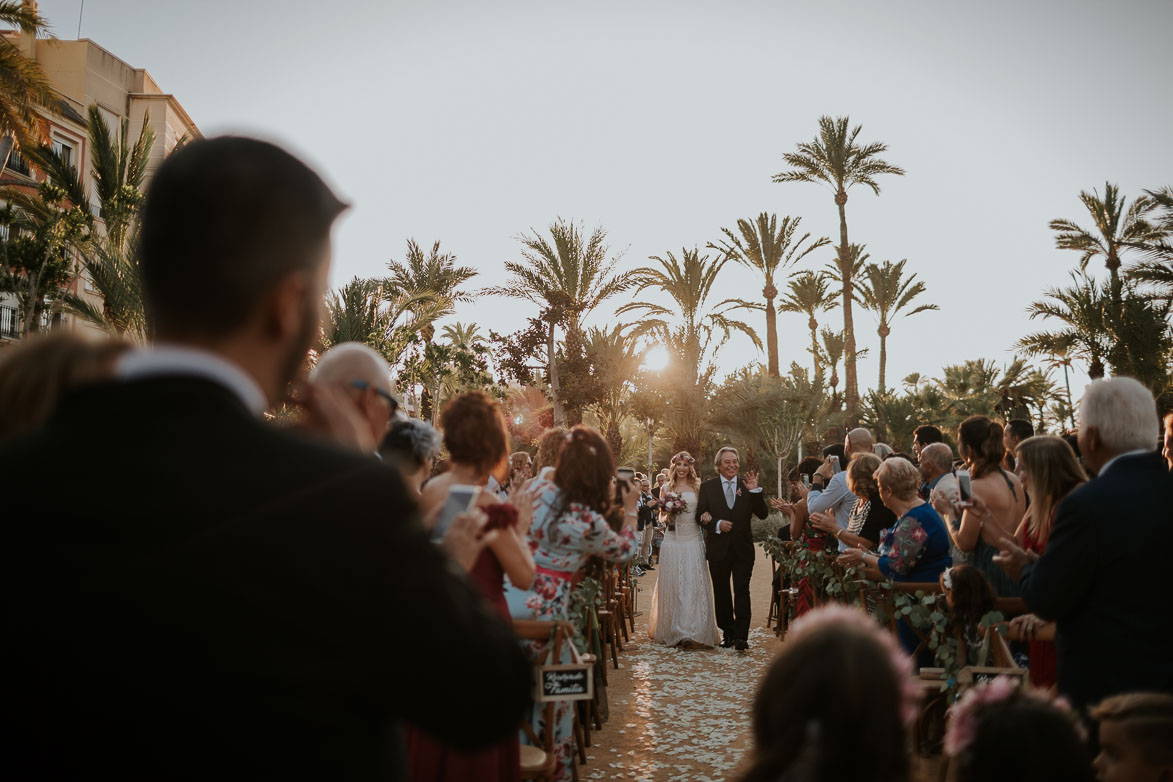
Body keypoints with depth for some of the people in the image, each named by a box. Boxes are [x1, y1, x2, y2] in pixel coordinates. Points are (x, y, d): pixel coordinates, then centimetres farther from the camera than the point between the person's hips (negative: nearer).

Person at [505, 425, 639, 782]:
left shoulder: (539, 491, -2)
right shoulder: (588, 521, -18)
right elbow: (626, 551, 2)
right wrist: (630, 509, 16)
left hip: (510, 595, 6)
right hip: (544, 609, -6)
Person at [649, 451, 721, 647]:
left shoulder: (697, 488, 6)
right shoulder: (667, 489, 10)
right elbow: (661, 515, 14)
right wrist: (667, 517, -8)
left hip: (693, 541, -1)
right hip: (672, 541, 1)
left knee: (694, 583, -6)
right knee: (672, 584, 2)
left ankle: (693, 631, -5)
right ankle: (673, 630, 10)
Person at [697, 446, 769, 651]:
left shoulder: (747, 487, 3)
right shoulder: (707, 487, 2)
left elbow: (763, 514, -4)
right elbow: (700, 515, 0)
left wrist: (755, 491, -16)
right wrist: (717, 524, -17)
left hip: (742, 549, -1)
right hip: (718, 549, 1)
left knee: (742, 592, -7)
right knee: (721, 594, 11)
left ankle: (741, 636, -8)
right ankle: (728, 633, 23)